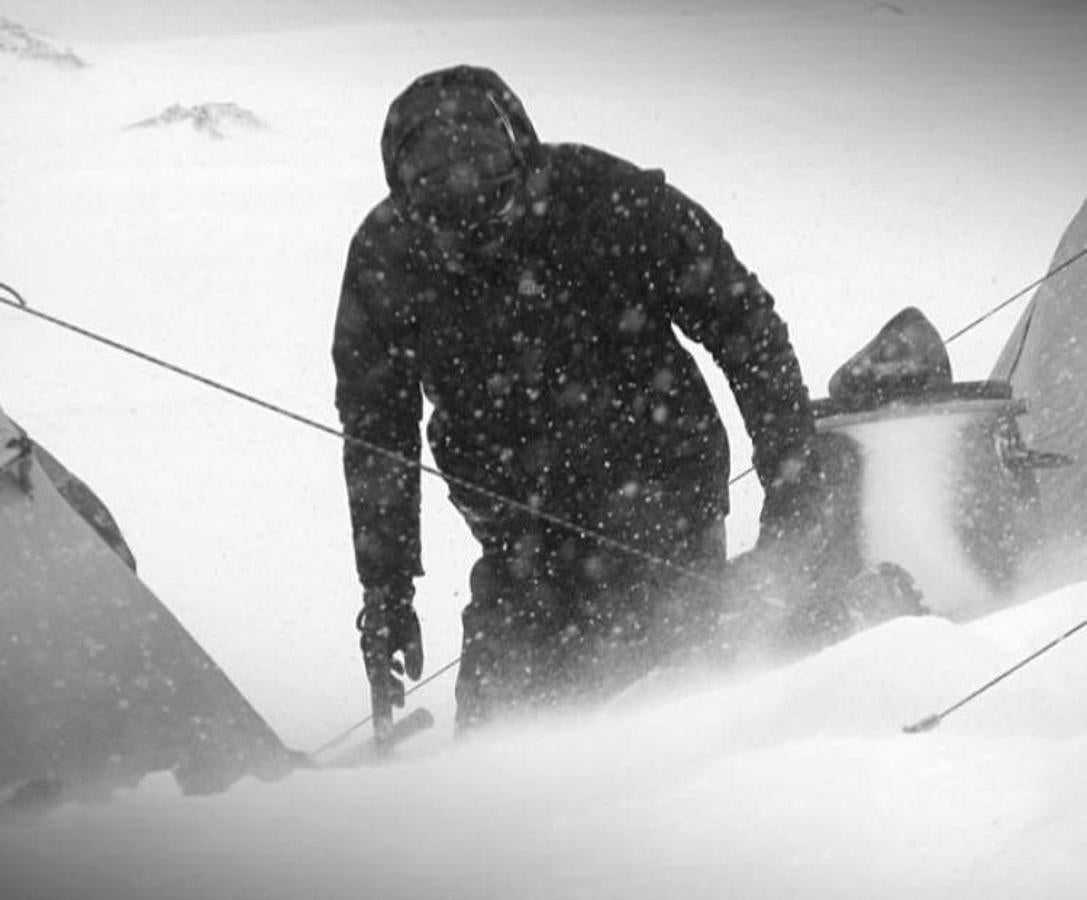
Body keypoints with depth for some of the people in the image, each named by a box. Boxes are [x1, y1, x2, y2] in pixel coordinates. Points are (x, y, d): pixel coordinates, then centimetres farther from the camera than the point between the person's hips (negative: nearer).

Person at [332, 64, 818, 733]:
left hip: (659, 484, -2)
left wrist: (792, 487, -8)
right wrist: (386, 591, 1)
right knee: (494, 717, -6)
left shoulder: (610, 201, -19)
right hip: (523, 526, 3)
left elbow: (746, 327, -7)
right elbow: (376, 437, 2)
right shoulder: (385, 258, -11)